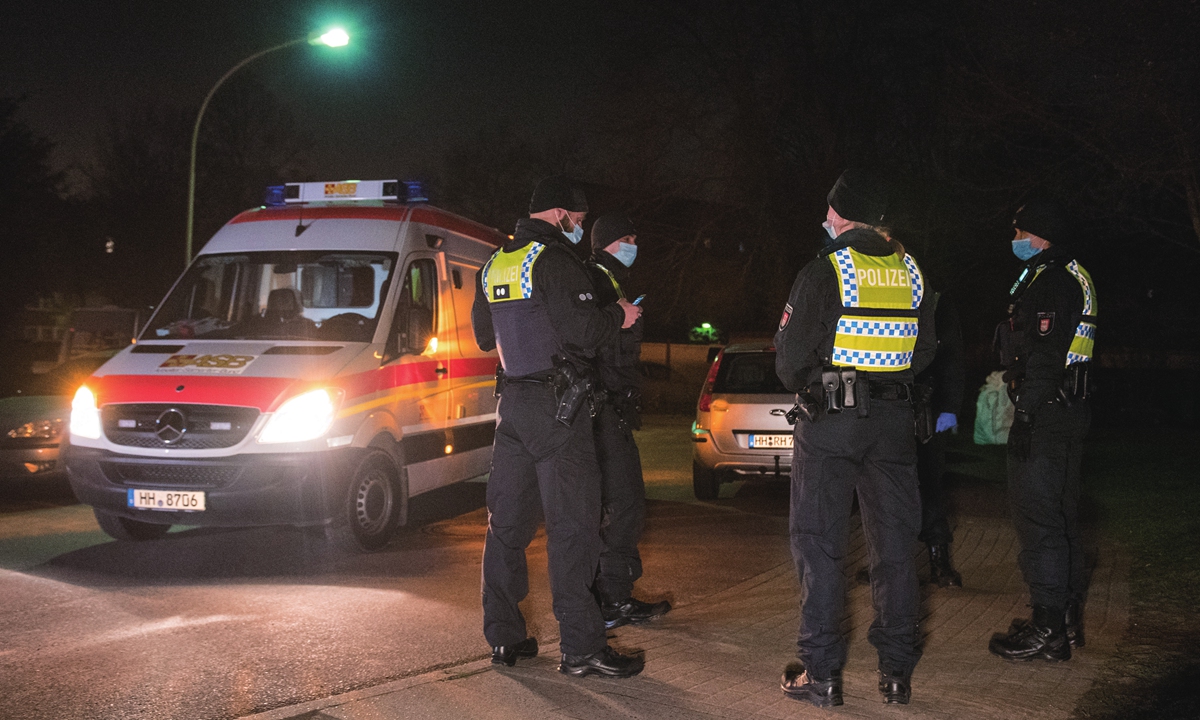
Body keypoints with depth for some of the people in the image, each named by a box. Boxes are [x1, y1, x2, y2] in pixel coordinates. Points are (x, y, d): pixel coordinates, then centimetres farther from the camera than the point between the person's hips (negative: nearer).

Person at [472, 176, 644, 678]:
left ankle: (503, 636, 19)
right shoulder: (555, 259, -12)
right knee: (572, 524, -6)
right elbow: (581, 330, -20)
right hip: (556, 408, -9)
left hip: (512, 403, 9)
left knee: (508, 522, 13)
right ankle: (580, 647, -4)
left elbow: (484, 336, 24)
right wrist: (618, 317, -2)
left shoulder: (494, 266, 15)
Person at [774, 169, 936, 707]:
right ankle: (897, 671, 14)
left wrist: (802, 386, 11)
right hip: (893, 420, 5)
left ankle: (821, 673, 4)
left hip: (828, 420, -5)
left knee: (818, 543, 3)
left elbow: (791, 355, -10)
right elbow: (923, 351, 14)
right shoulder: (911, 272, 7)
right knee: (894, 543, 10)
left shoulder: (822, 272, -11)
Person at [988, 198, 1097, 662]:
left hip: (1045, 415, -11)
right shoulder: (1072, 278, 18)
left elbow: (1043, 358, -22)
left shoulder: (1049, 281, -15)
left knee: (1037, 518, -8)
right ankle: (1066, 619, 25)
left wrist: (1024, 418, -23)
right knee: (1060, 516, 16)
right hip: (1069, 413, 11)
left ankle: (1048, 630, -5)